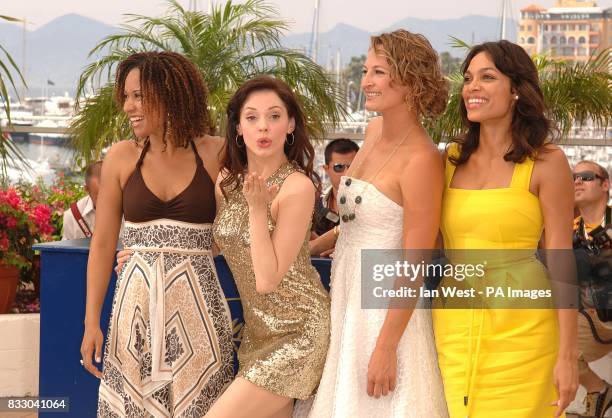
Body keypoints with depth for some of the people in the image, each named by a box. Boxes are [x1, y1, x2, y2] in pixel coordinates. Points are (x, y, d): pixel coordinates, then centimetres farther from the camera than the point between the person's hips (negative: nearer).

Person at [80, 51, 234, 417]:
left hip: (197, 305, -2)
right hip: (136, 304, 2)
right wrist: (91, 322, 2)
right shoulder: (122, 158, 3)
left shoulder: (216, 154, -2)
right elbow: (103, 245, 5)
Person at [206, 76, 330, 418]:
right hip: (258, 331, 7)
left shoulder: (296, 187, -19)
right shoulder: (228, 181, 2)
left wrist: (257, 207, -24)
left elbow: (268, 280, -21)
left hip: (298, 331, -7)